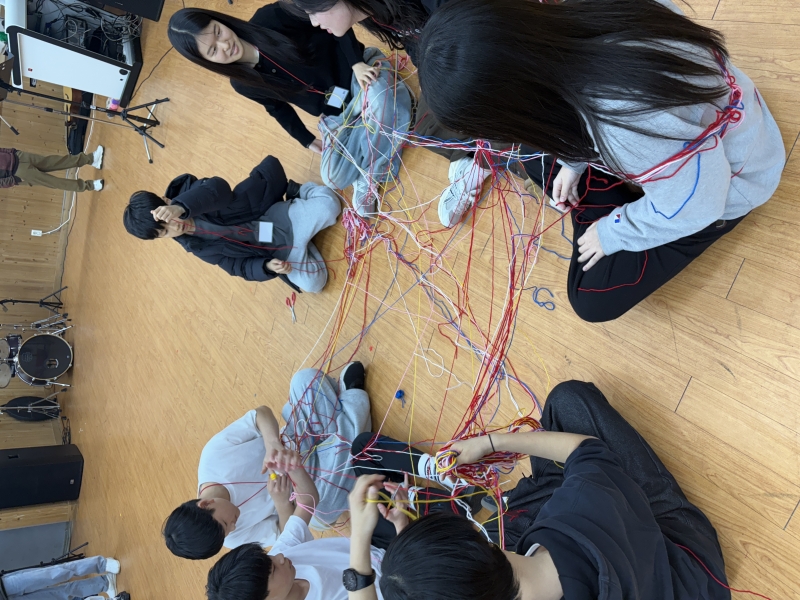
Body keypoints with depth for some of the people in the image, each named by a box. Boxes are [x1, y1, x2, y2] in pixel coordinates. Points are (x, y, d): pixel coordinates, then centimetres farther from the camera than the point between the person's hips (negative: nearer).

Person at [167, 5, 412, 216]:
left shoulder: (270, 18, -18)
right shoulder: (242, 83, -8)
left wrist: (357, 62, -24)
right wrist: (307, 140, 10)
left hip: (359, 70, -1)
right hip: (336, 114, 2)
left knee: (381, 99, -38)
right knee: (334, 177, -22)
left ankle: (367, 178, -19)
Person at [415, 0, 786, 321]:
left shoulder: (633, 127, -46)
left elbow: (690, 211, -27)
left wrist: (610, 232, -12)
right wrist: (574, 162, -2)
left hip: (713, 190, -6)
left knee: (593, 299, -8)